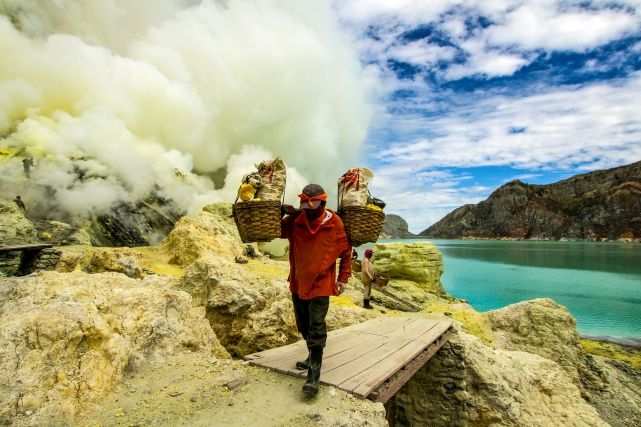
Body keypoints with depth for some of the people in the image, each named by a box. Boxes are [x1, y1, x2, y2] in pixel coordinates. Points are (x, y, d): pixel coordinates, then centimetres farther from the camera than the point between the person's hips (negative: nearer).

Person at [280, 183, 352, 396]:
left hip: (321, 284, -4)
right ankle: (313, 357, 40)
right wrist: (282, 213, -11)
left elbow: (346, 252, -1)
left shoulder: (334, 223, -11)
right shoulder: (295, 221, -6)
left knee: (316, 327, -8)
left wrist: (343, 278, -2)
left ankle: (314, 374, 1)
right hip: (298, 282, 5)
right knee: (303, 325, 18)